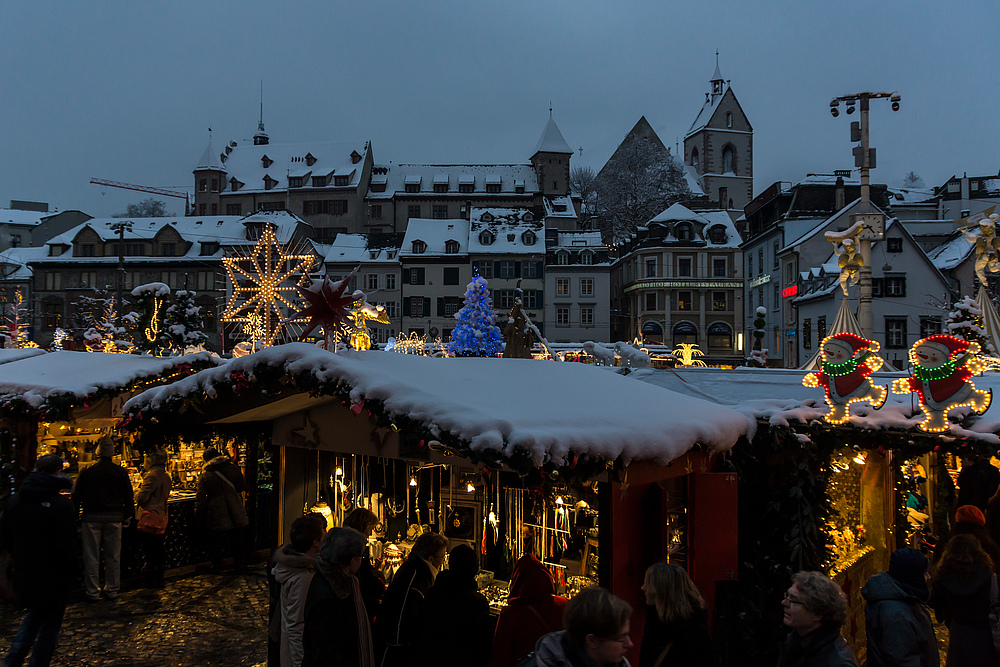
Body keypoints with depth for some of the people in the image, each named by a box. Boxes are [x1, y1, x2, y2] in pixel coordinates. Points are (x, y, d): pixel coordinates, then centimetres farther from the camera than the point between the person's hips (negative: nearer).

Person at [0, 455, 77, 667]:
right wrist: (68, 572, -5)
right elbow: (67, 546, -20)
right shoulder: (61, 505, -21)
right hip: (52, 578, -6)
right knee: (50, 625, 12)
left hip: (22, 575, 6)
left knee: (35, 613, 28)